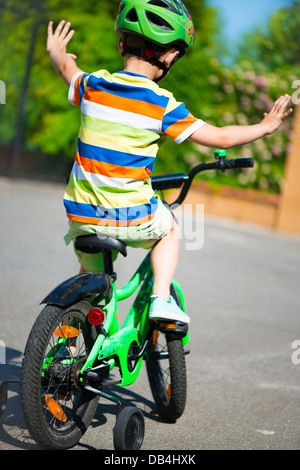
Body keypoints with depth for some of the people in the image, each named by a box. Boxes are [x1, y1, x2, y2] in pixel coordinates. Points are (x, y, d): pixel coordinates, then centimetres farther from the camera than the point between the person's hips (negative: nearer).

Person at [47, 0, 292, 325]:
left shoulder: (93, 86, -2)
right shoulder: (163, 106, -12)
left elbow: (66, 66, 22)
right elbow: (221, 138, -6)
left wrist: (55, 49, 45)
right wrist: (266, 126, 10)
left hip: (81, 216, 3)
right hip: (132, 219, -3)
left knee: (89, 272, 28)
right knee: (169, 231, 29)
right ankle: (161, 297, 13)